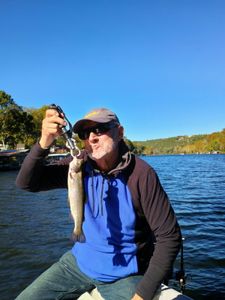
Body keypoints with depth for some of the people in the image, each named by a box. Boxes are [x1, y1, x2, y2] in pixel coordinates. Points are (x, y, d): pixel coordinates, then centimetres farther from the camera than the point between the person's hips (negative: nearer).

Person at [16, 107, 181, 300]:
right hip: (80, 261, 4)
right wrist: (44, 143, -28)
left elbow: (169, 237, -19)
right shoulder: (78, 166, -9)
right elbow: (26, 182, -12)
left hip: (124, 274, -3)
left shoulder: (141, 174, -22)